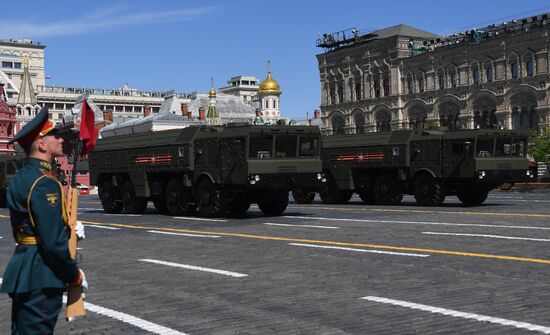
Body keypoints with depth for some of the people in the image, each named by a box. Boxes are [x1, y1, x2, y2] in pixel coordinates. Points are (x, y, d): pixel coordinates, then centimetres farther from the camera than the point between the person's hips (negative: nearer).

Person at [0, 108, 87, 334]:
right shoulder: (45, 183, -19)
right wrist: (76, 276, -10)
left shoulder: (20, 178, 11)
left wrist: (69, 228, 8)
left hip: (22, 273, 10)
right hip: (41, 279, -10)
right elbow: (54, 242, -23)